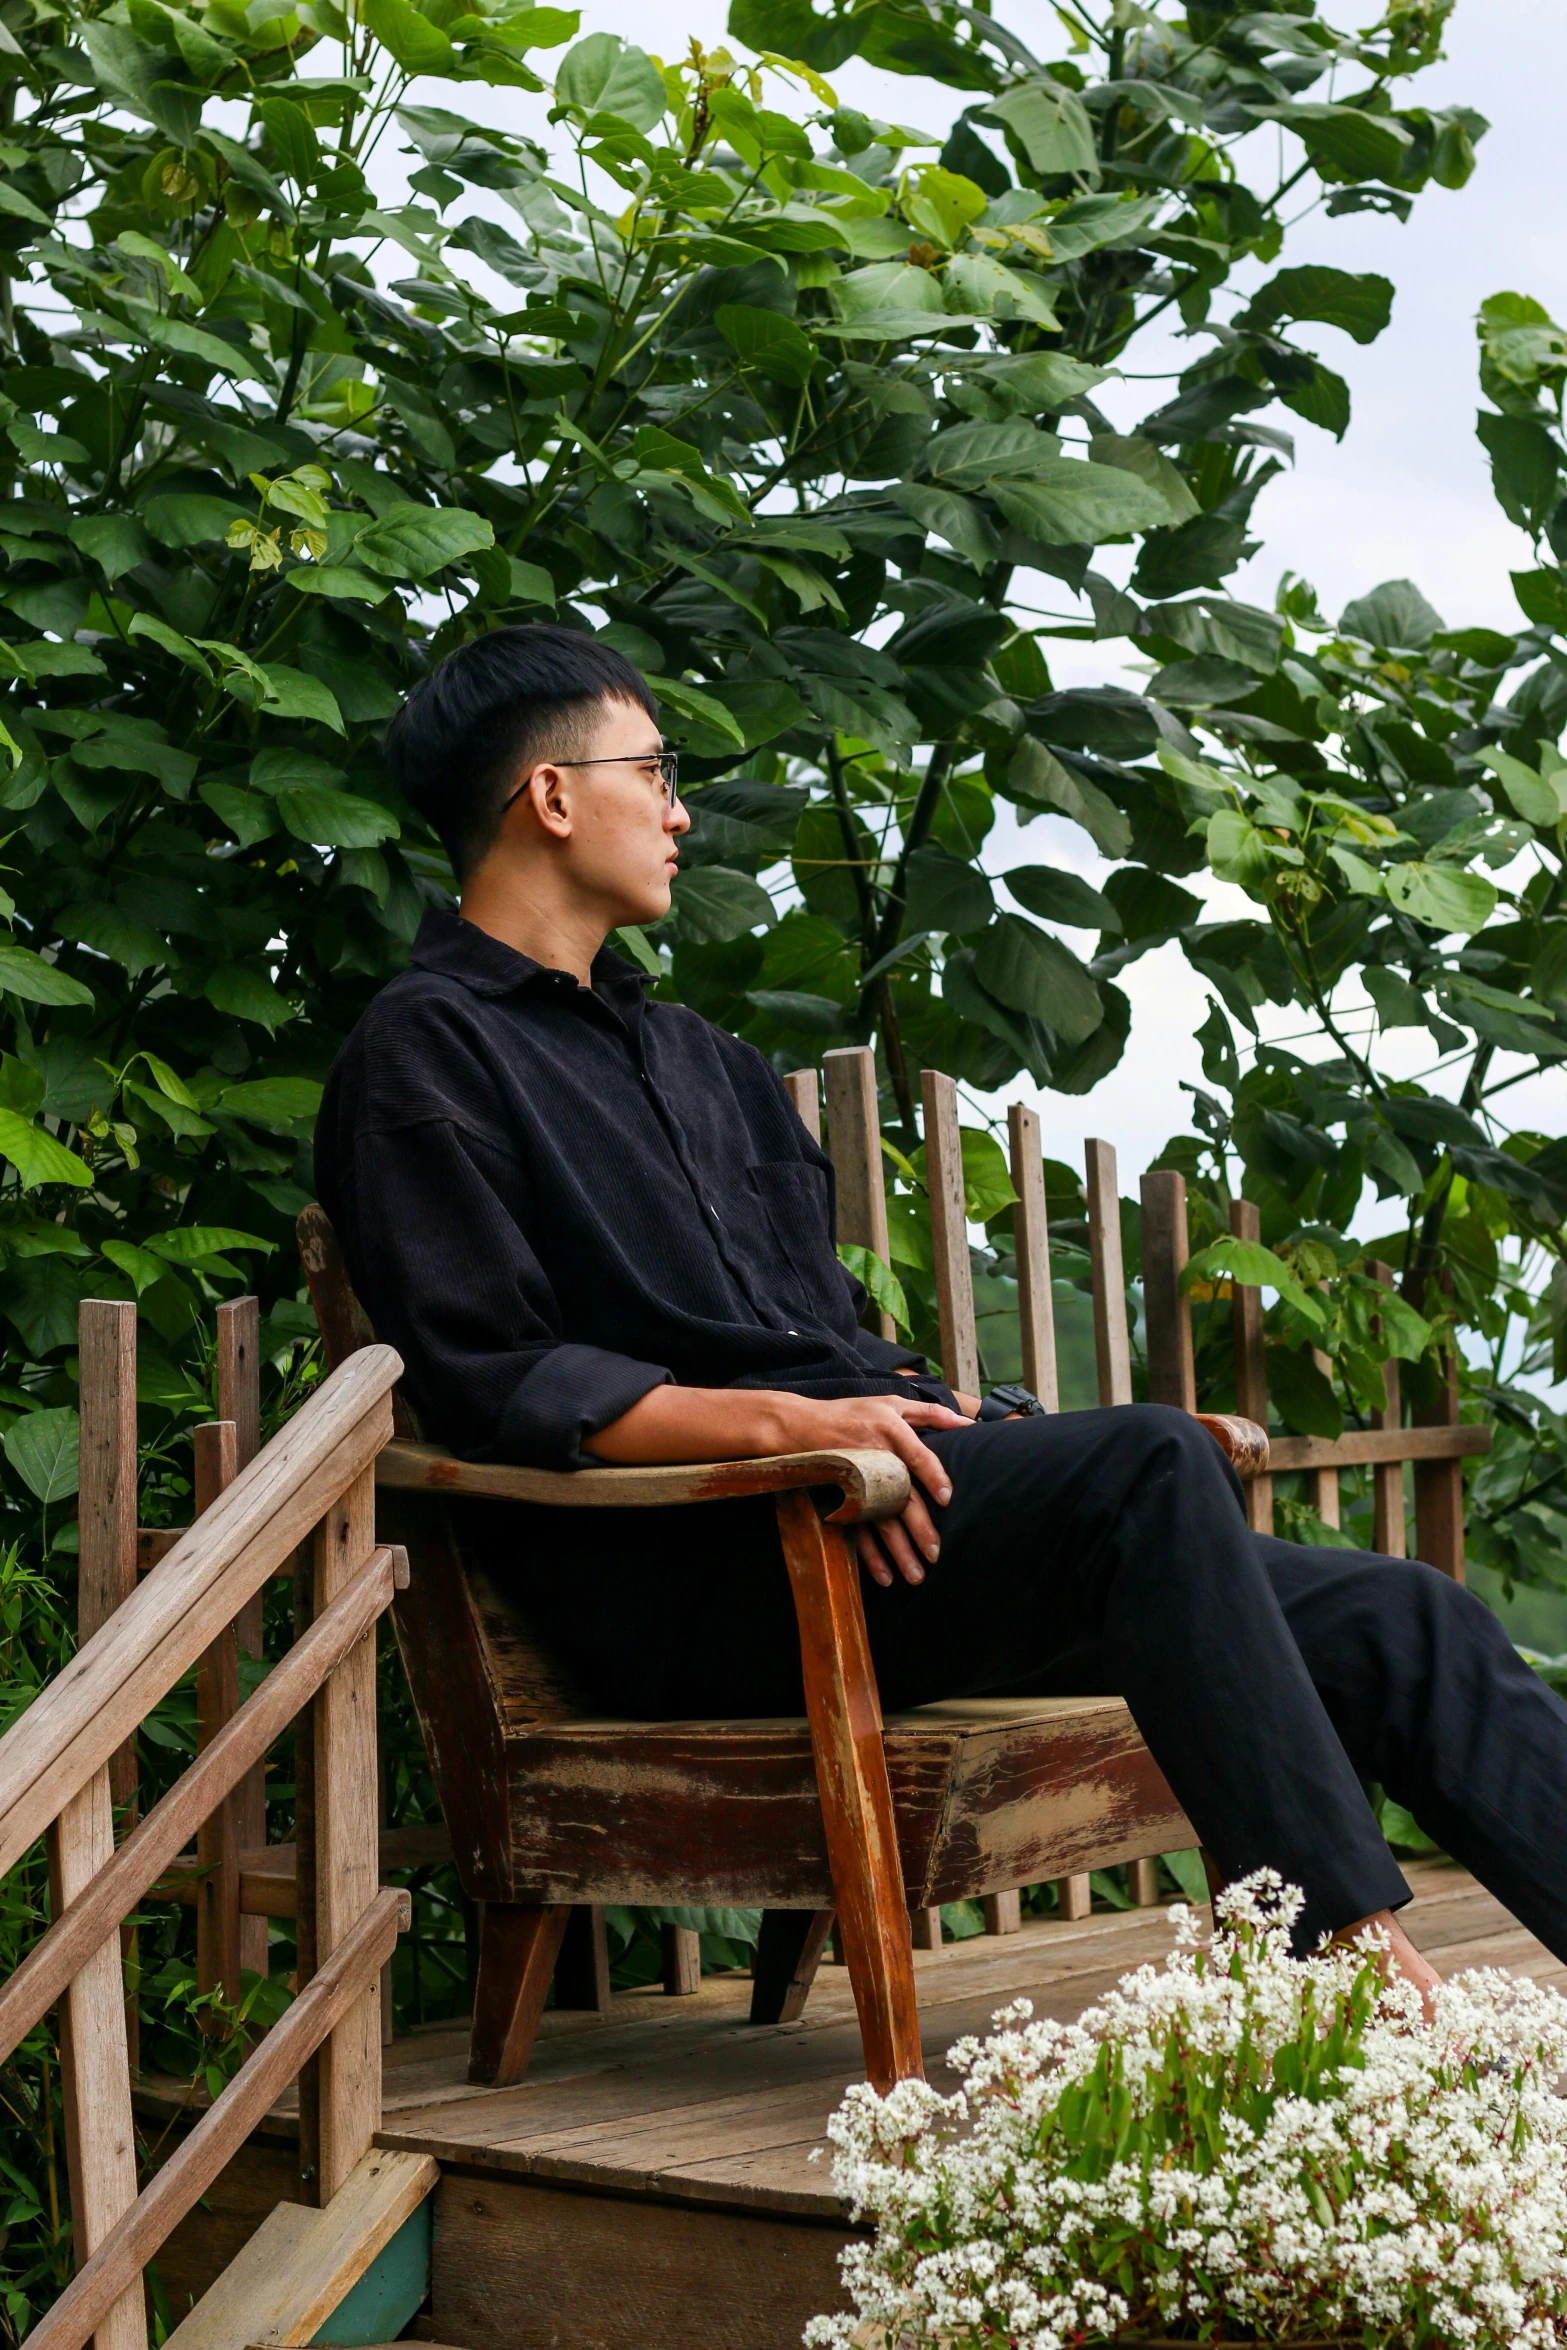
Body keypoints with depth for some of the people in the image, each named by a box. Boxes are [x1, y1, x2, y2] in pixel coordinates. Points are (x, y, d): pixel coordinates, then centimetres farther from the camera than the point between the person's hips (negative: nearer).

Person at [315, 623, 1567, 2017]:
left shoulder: (687, 1053, 29)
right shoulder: (427, 1053, 2)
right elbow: (490, 1383, -10)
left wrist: (909, 1409, 3)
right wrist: (779, 1422, -21)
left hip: (863, 1519, 8)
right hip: (688, 1574, -8)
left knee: (1401, 1625, -6)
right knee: (1149, 1465, -32)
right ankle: (1352, 1954, -35)